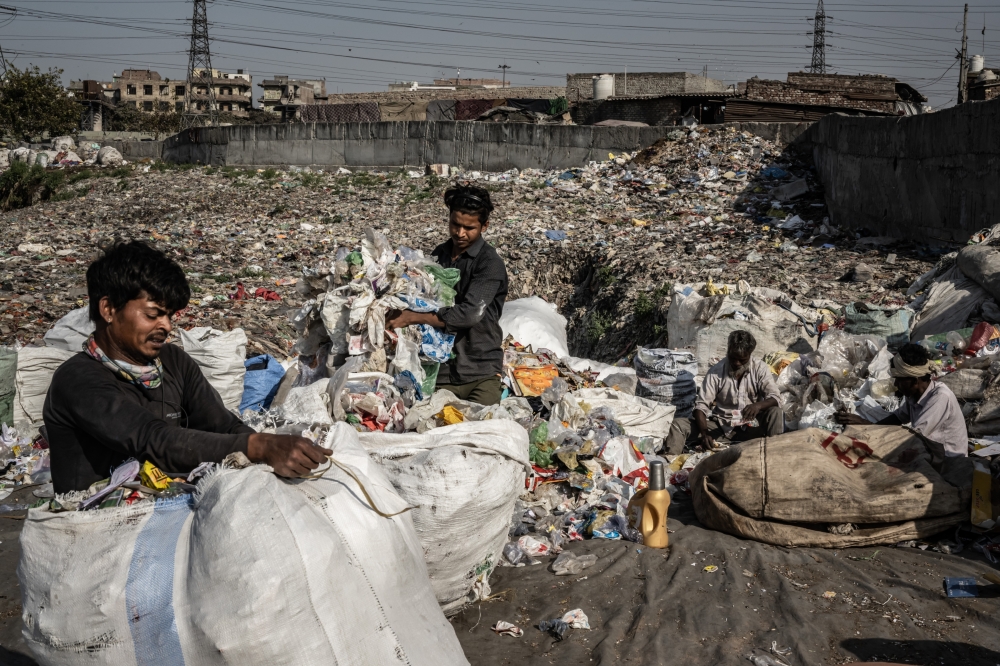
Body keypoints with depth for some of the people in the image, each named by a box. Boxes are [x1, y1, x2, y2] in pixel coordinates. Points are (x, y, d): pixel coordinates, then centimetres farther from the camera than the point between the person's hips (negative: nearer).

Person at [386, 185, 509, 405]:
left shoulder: (490, 264, -10)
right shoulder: (439, 254, 10)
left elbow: (470, 313, -21)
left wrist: (412, 317, -19)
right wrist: (399, 314, -2)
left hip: (480, 373, -4)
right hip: (441, 369, 5)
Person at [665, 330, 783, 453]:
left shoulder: (760, 368, -2)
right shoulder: (715, 372, -4)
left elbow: (775, 398, -9)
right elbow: (701, 406, -8)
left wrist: (758, 405, -33)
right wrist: (704, 433, -28)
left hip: (750, 427, 0)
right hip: (720, 427, 0)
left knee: (775, 413, -29)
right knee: (679, 424, -20)